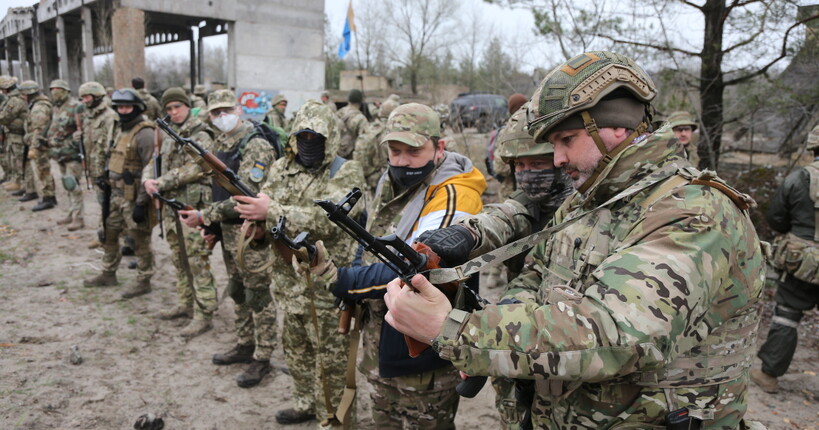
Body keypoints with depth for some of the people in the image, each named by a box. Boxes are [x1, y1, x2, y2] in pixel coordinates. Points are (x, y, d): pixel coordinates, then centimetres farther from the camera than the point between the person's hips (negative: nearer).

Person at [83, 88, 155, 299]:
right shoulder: (121, 129, 12)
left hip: (133, 197, -9)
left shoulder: (144, 133, -17)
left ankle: (143, 280, 14)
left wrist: (141, 203, -21)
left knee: (140, 239, 2)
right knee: (109, 234, 18)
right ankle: (108, 274, 34)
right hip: (116, 193, 9)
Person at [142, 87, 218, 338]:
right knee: (179, 259, 17)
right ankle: (185, 304, 30)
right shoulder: (168, 136, 17)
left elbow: (194, 168, -19)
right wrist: (148, 179, -6)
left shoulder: (200, 136, -8)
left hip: (193, 206, -8)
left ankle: (203, 315, -1)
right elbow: (154, 163, 16)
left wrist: (162, 182, -16)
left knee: (198, 261, -6)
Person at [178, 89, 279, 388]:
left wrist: (204, 216, -23)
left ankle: (262, 359, 11)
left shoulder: (256, 147, -19)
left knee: (258, 296, 1)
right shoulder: (220, 144, 10)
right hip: (228, 231, 9)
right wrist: (212, 225, 17)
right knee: (237, 292, 18)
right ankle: (245, 346, 33)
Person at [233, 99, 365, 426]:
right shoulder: (281, 169, 7)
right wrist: (256, 225, -15)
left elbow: (328, 219, -26)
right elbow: (262, 211, 9)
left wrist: (272, 212, -31)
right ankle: (305, 404, 41)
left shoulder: (346, 173, -11)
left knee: (329, 357, 5)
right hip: (289, 279, 6)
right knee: (296, 348, 21)